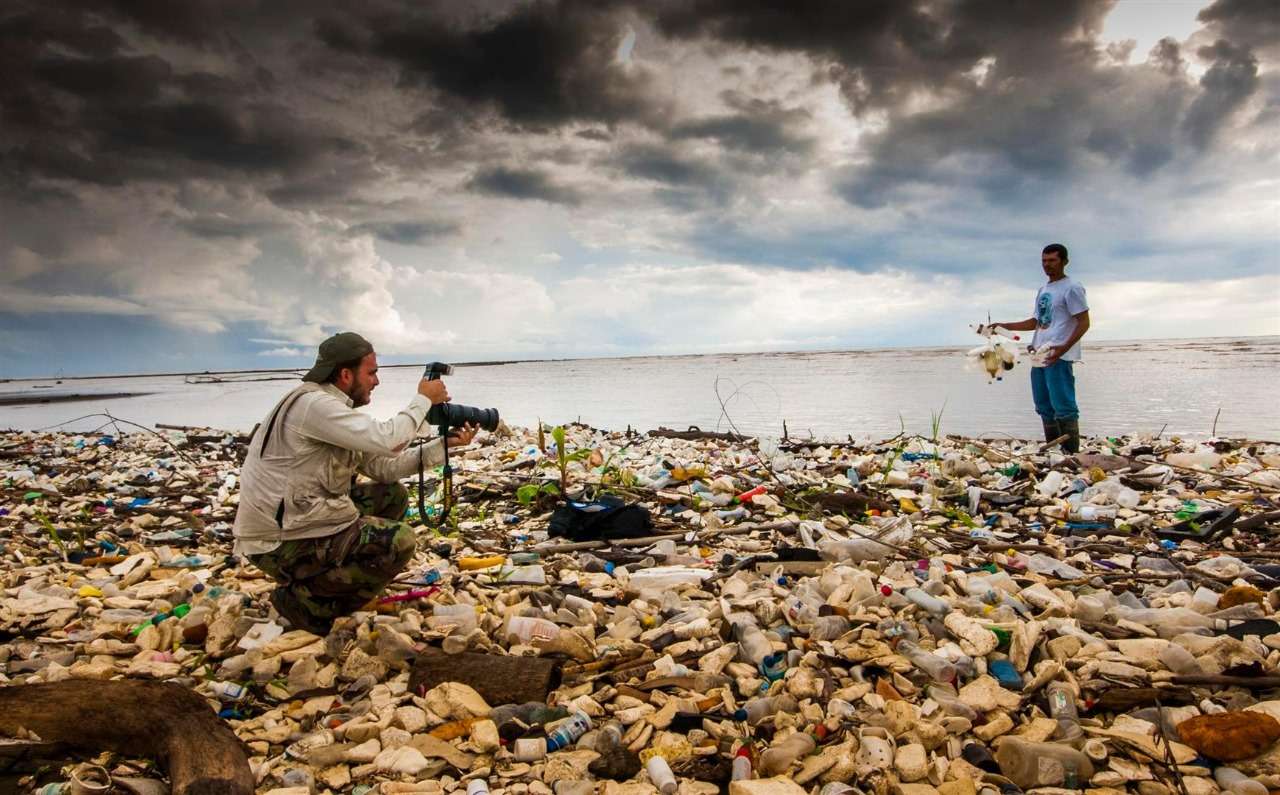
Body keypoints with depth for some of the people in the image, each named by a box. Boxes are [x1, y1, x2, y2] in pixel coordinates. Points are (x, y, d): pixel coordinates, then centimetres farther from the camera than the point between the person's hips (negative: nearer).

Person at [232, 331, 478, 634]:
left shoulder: (334, 406, 10)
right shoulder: (313, 404, -21)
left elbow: (384, 467, 8)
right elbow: (387, 441, -27)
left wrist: (446, 443, 3)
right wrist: (424, 399, -11)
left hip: (300, 517, 10)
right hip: (280, 544, -10)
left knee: (393, 496, 13)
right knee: (399, 541, -19)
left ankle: (335, 574, 14)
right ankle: (304, 601, -6)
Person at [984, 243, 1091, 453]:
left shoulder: (1072, 288, -5)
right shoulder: (1043, 290, 20)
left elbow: (1084, 323, -10)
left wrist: (1063, 348, -22)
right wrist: (1005, 326, 20)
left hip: (1059, 357, -9)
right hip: (1040, 356, 9)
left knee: (1063, 406, -11)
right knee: (1045, 406, 10)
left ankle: (1072, 454, -9)